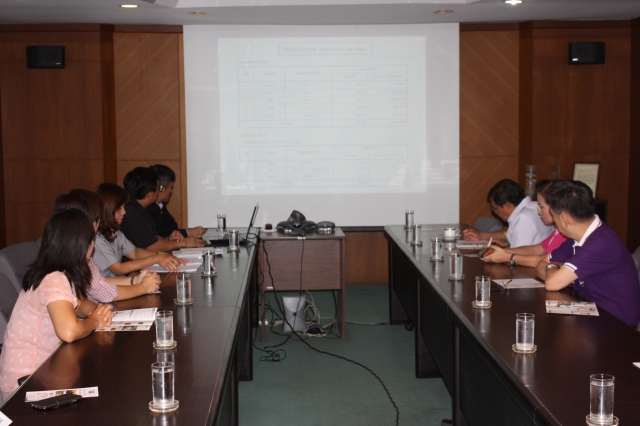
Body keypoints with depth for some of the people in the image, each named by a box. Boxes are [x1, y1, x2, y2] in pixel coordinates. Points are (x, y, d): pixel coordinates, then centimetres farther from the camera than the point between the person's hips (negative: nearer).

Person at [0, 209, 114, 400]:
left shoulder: (64, 275, 2)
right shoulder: (54, 281, -24)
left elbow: (79, 304, 18)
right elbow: (69, 331, -39)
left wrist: (98, 310, -5)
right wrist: (94, 321, -18)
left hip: (42, 366, 8)